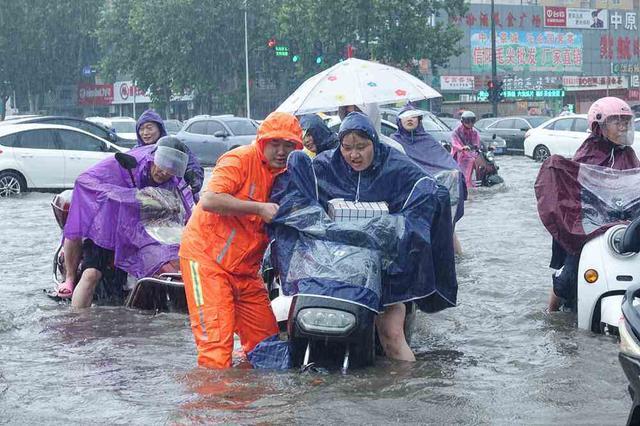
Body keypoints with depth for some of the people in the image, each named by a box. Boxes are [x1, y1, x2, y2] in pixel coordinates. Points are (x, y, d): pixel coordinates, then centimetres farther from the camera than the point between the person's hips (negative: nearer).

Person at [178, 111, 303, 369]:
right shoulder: (241, 159, -12)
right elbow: (209, 201, -26)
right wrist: (259, 208, -26)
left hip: (244, 269, 8)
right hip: (207, 255, -7)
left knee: (266, 341, 9)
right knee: (217, 344, -14)